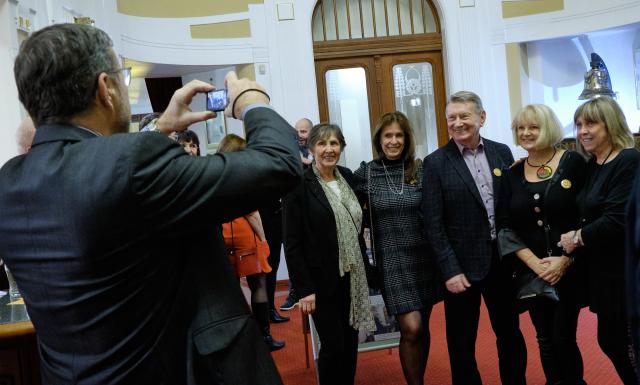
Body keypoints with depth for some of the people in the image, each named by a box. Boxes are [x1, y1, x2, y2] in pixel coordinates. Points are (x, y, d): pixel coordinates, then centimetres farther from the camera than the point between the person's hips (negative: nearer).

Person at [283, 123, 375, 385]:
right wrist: (304, 288, -16)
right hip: (322, 279, -5)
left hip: (352, 275, 6)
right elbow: (292, 243, -13)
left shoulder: (347, 177, 6)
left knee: (350, 342, 14)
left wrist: (364, 267, 10)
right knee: (332, 345, 2)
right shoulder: (299, 185, -12)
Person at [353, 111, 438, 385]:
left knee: (423, 328, 13)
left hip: (424, 258, 3)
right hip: (392, 261, -2)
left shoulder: (421, 169, 0)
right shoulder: (366, 173, -3)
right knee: (411, 328, -9)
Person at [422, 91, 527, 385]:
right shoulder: (436, 162, -7)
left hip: (503, 260, 4)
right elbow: (433, 224, -10)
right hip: (462, 265, -3)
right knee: (462, 344, 10)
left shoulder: (502, 152, 4)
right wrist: (450, 271, -14)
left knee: (510, 334, 19)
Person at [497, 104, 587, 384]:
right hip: (531, 272, 3)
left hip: (570, 269, -3)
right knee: (545, 339, 10)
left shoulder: (574, 162, -4)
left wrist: (565, 260, -13)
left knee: (564, 337, 0)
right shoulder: (513, 175, 4)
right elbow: (505, 227, 2)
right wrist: (534, 262, -10)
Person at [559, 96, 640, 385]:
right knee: (610, 342, 18)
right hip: (603, 270, 8)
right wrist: (567, 256, 1)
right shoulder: (592, 165, 10)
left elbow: (616, 220, -23)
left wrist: (578, 238, -10)